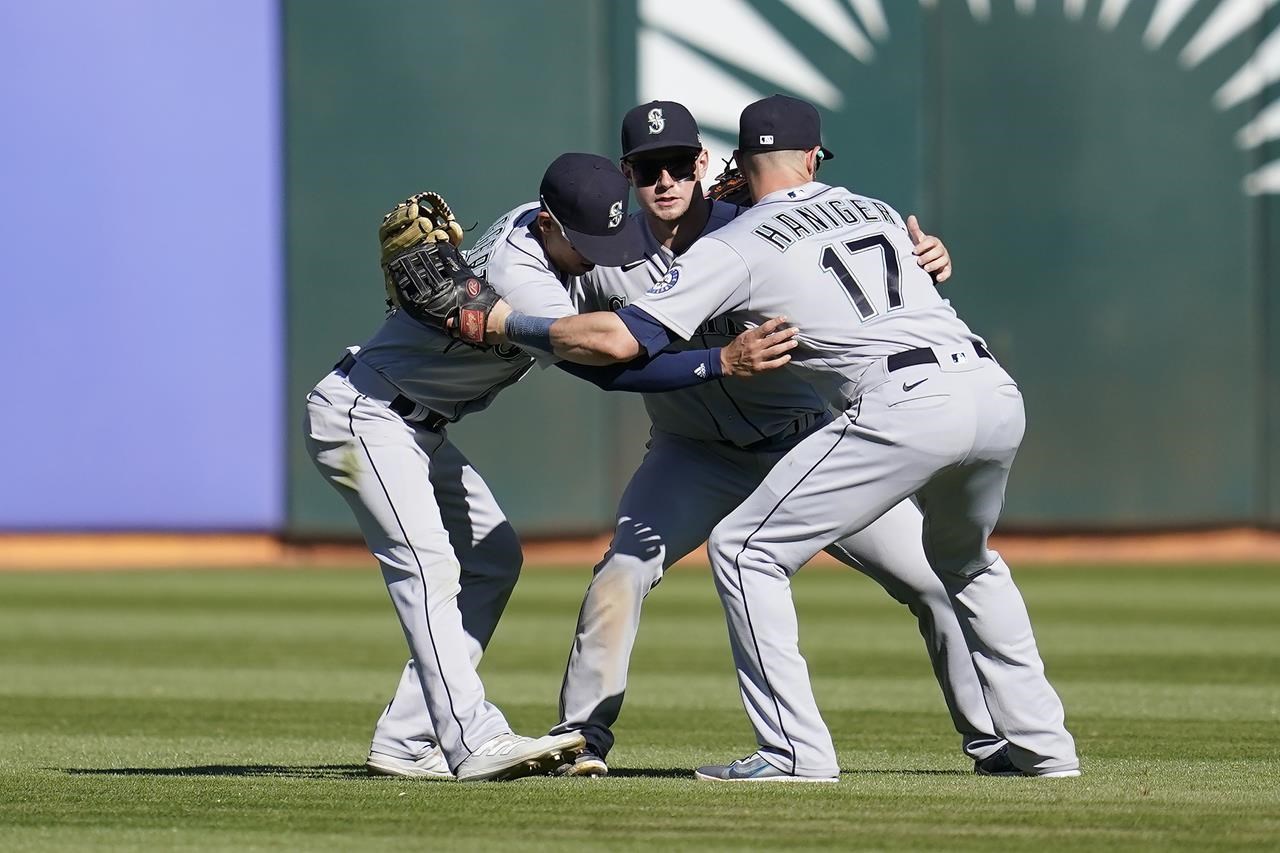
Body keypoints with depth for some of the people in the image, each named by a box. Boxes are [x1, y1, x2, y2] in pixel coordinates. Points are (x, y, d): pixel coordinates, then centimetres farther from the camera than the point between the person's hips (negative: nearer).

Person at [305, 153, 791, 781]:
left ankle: (405, 741, 6)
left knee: (493, 558, 8)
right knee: (428, 564, -22)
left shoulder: (542, 225, -3)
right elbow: (606, 368, -39)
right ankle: (474, 741, -33)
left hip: (418, 427, 10)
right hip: (361, 416, -10)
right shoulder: (518, 277, -32)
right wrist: (724, 361, -46)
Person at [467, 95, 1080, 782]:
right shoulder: (877, 211, 25)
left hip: (903, 405, -6)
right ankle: (1041, 744, 27)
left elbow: (617, 339, 2)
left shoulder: (734, 247, 8)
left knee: (745, 551, 3)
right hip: (997, 393, 6)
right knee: (966, 562, 33)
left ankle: (796, 751, -4)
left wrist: (507, 326, 14)